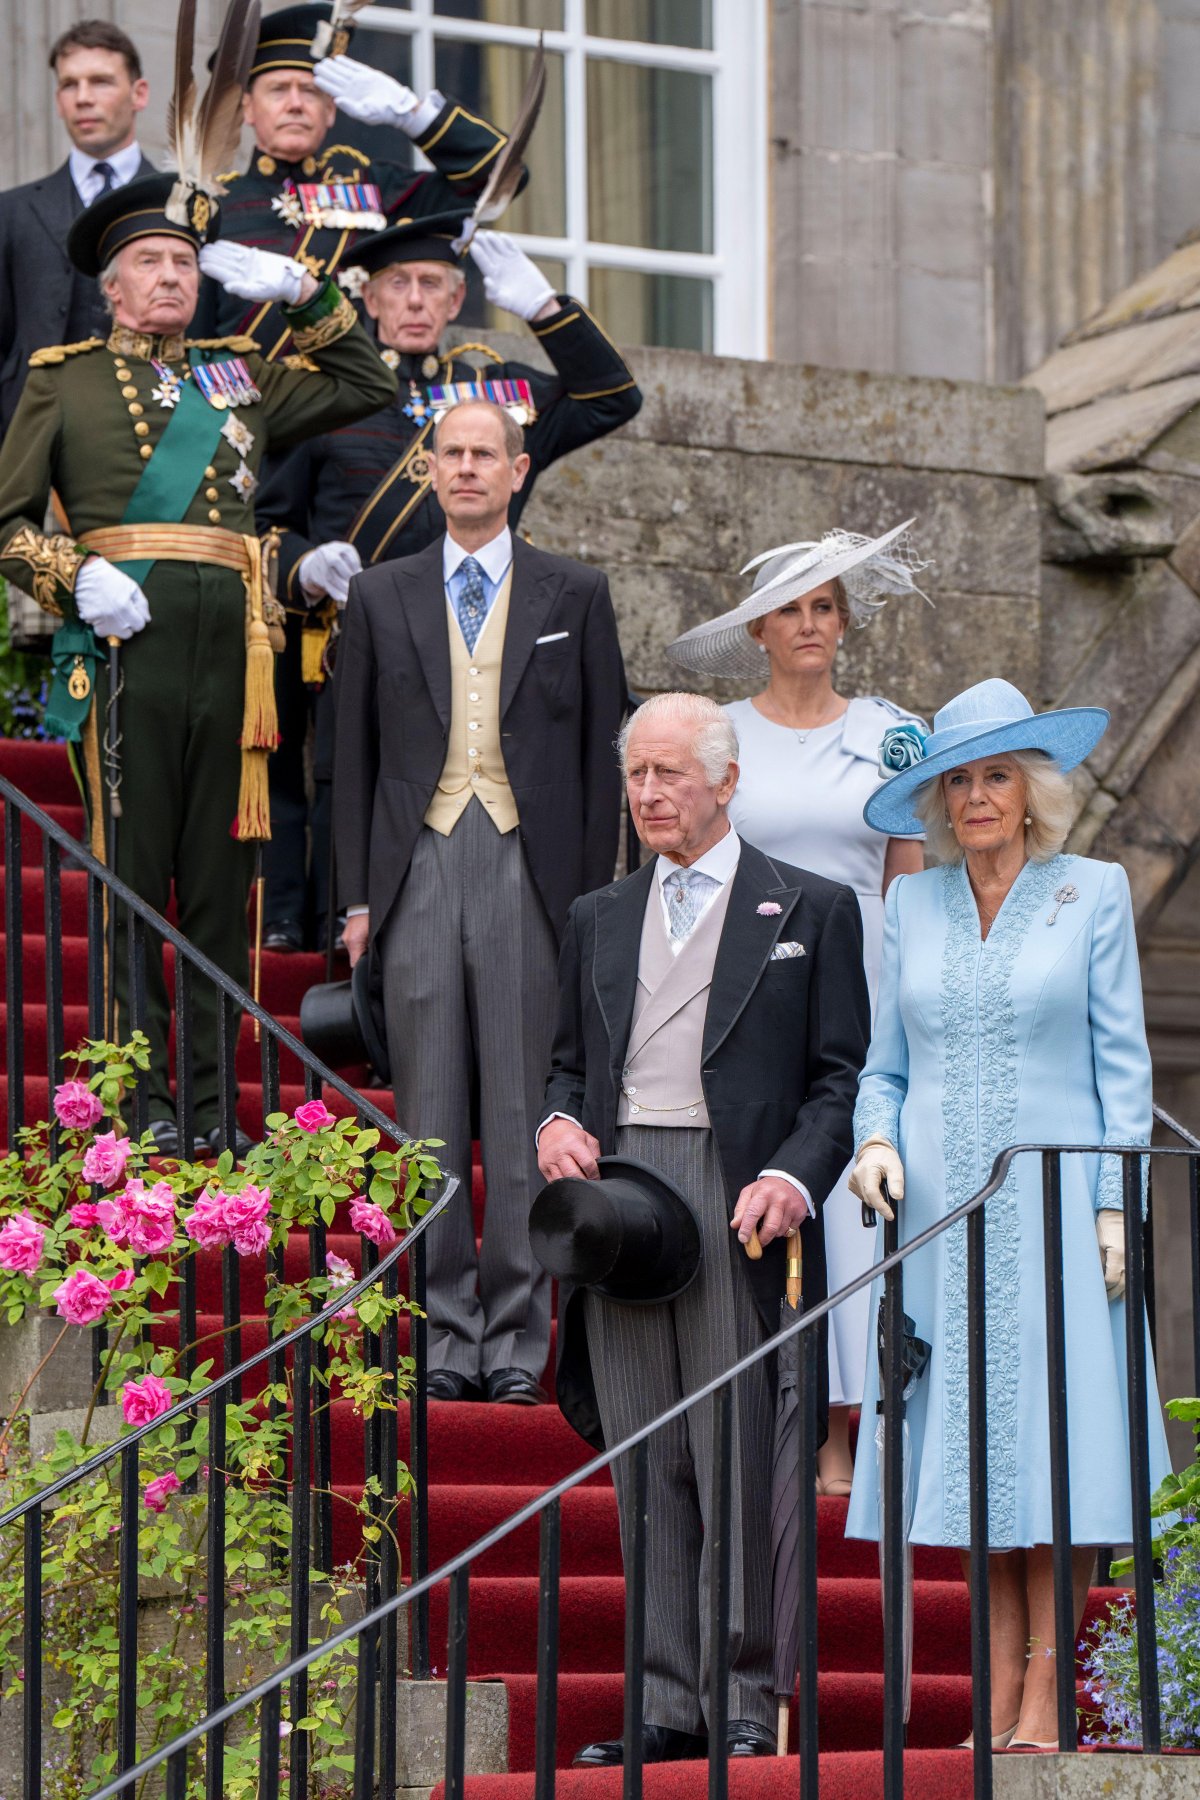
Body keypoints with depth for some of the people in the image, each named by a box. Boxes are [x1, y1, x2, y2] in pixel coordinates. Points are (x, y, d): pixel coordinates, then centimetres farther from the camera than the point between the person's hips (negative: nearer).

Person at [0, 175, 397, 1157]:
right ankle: (138, 1103, -4)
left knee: (222, 870, 3)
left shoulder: (241, 375, 21)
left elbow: (369, 385, 30)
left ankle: (217, 1099, 6)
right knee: (133, 864, -5)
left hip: (230, 636, 4)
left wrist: (303, 293, 19)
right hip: (128, 634, -4)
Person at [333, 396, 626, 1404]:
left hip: (529, 871, -1)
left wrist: (593, 895, -1)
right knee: (429, 1115, 2)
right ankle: (444, 1334, 7)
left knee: (524, 1113, -1)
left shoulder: (576, 596, 8)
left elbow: (602, 753, 6)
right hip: (420, 869, 1)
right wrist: (357, 895, 4)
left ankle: (517, 1339, 4)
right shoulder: (382, 598, 11)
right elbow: (355, 754, 11)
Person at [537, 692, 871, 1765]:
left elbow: (842, 1074, 2)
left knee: (739, 1456, -7)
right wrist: (559, 1121, 3)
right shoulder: (599, 920, 20)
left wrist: (792, 1177, -14)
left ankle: (747, 1703, -2)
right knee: (647, 1466, 3)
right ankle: (668, 1705, 6)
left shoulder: (811, 911, 6)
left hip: (736, 1202, -4)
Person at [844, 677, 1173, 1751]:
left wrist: (1114, 1204, -5)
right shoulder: (911, 906, 12)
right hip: (942, 1211, 3)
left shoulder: (1093, 894, 4)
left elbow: (1122, 1061, 2)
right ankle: (998, 1695, 3)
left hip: (1052, 1205, -3)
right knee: (967, 1450, 0)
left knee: (1051, 1444, -7)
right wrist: (877, 1139, -4)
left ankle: (1046, 1701, -7)